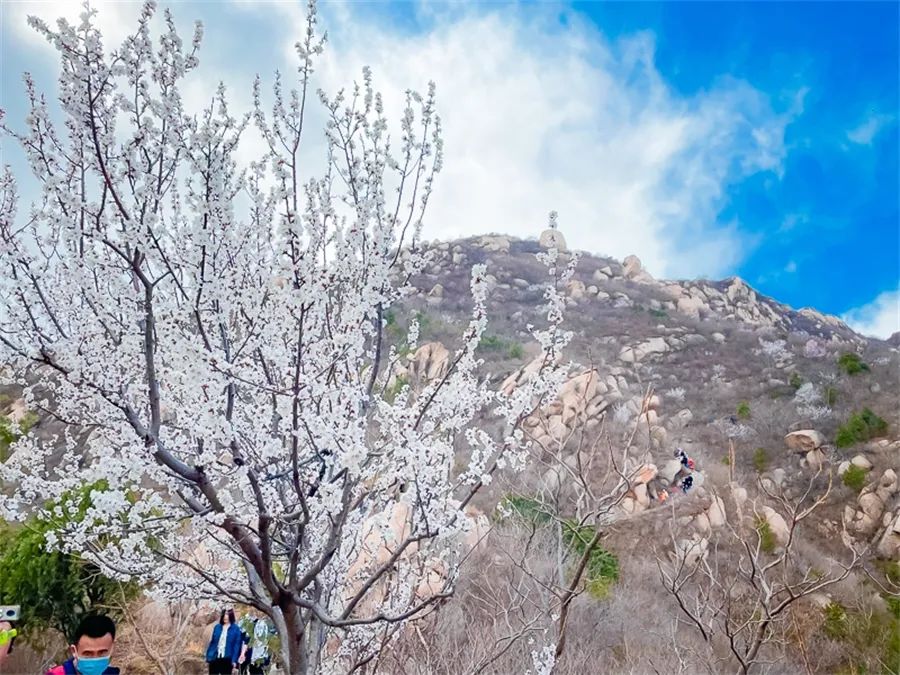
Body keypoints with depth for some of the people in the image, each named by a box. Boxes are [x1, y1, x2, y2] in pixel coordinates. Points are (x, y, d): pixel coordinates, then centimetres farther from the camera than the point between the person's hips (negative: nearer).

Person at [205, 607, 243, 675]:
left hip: (227, 659, -3)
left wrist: (234, 660, -11)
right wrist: (208, 656, 5)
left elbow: (237, 645, -6)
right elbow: (212, 642, 10)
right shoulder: (217, 627, 6)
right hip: (215, 658, 3)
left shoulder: (236, 629, -5)